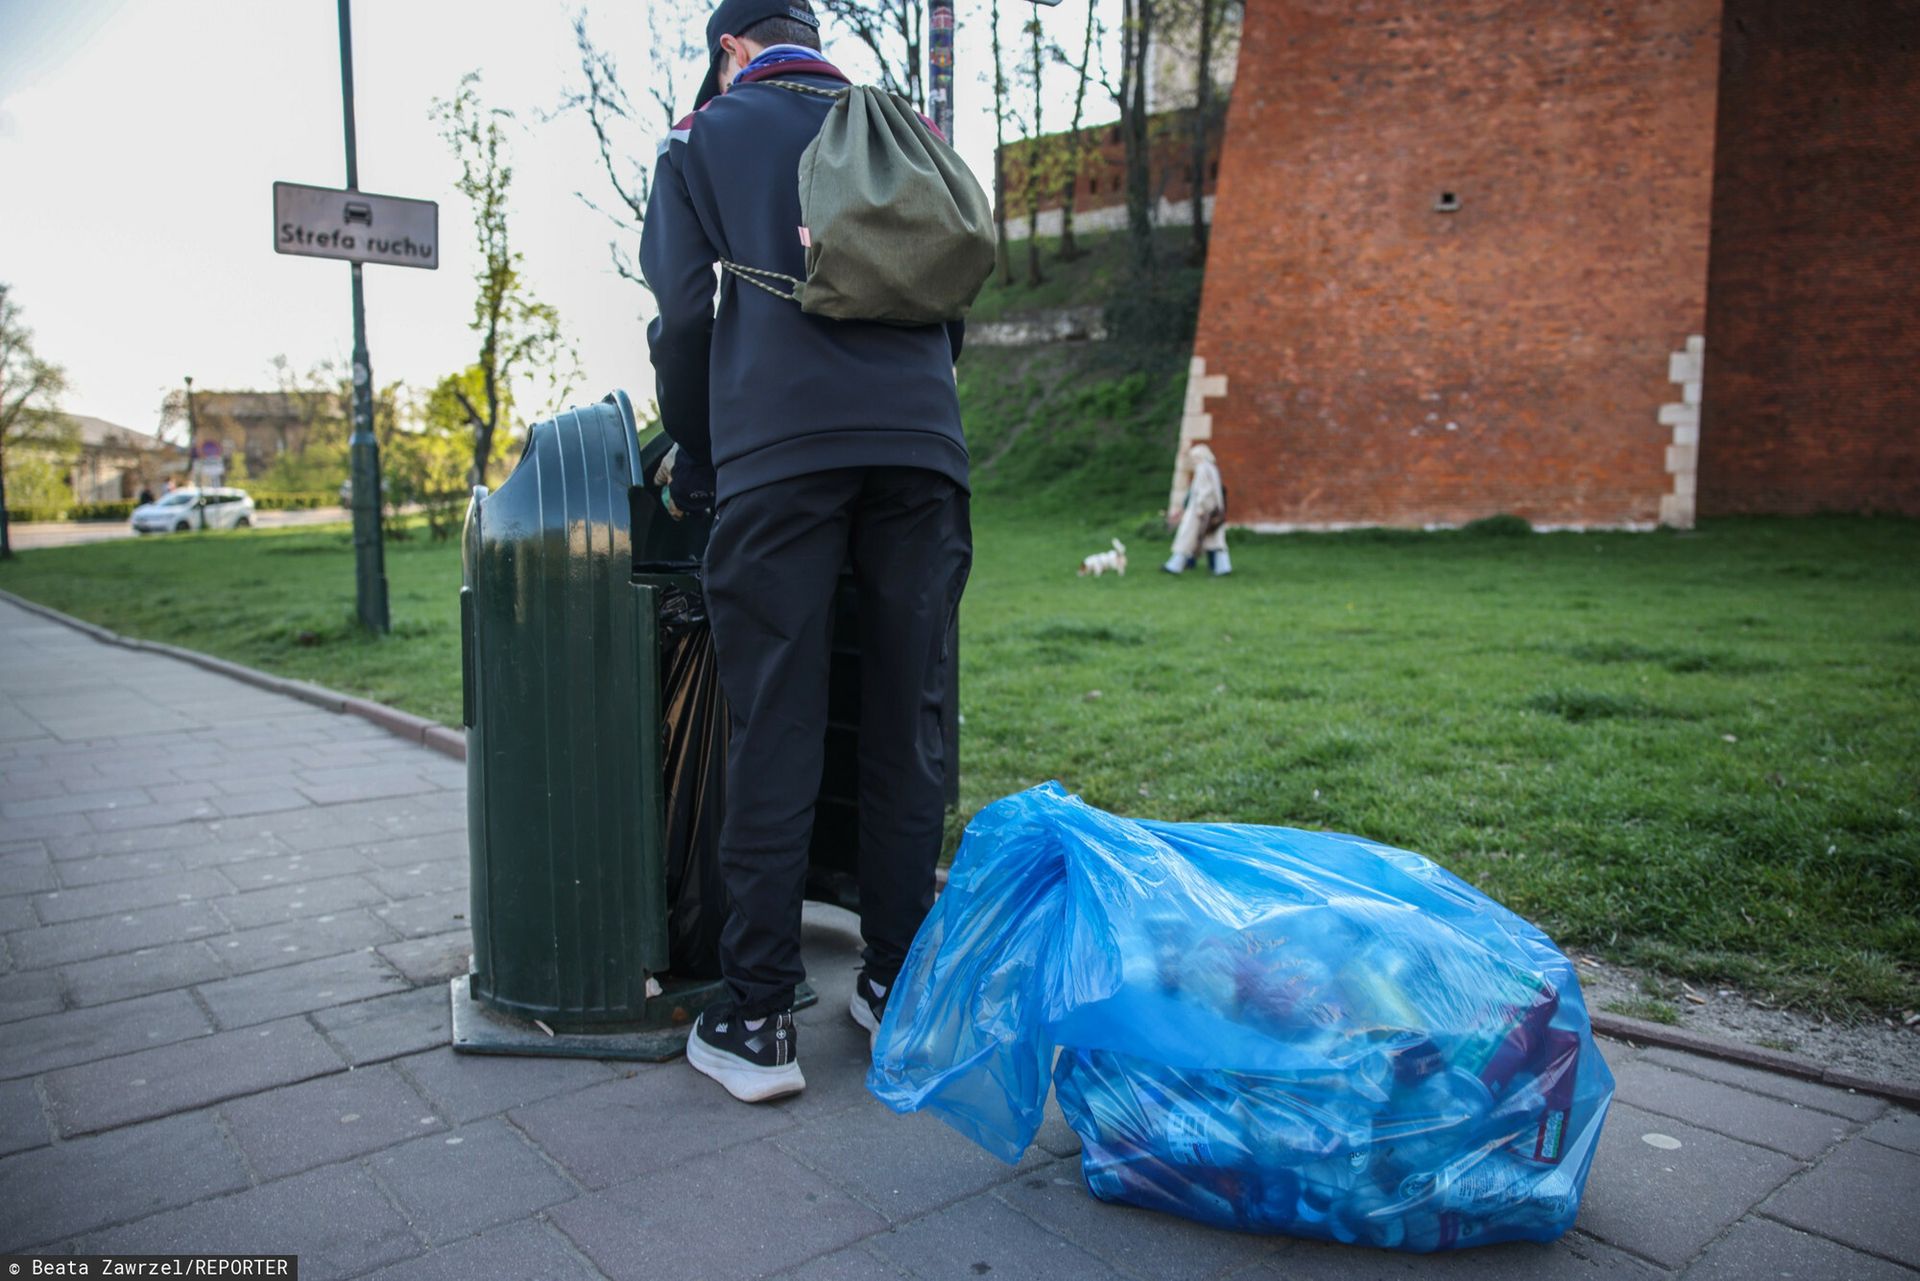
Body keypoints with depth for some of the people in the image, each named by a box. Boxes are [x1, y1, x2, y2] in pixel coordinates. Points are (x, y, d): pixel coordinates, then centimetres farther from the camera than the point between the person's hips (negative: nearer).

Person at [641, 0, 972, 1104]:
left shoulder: (705, 138, 17)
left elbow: (683, 315, 6)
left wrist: (694, 468, 16)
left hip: (779, 450, -3)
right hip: (921, 444, 3)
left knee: (776, 734, -3)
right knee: (910, 725, 6)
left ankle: (759, 1020, 1)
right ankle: (900, 989, 15)